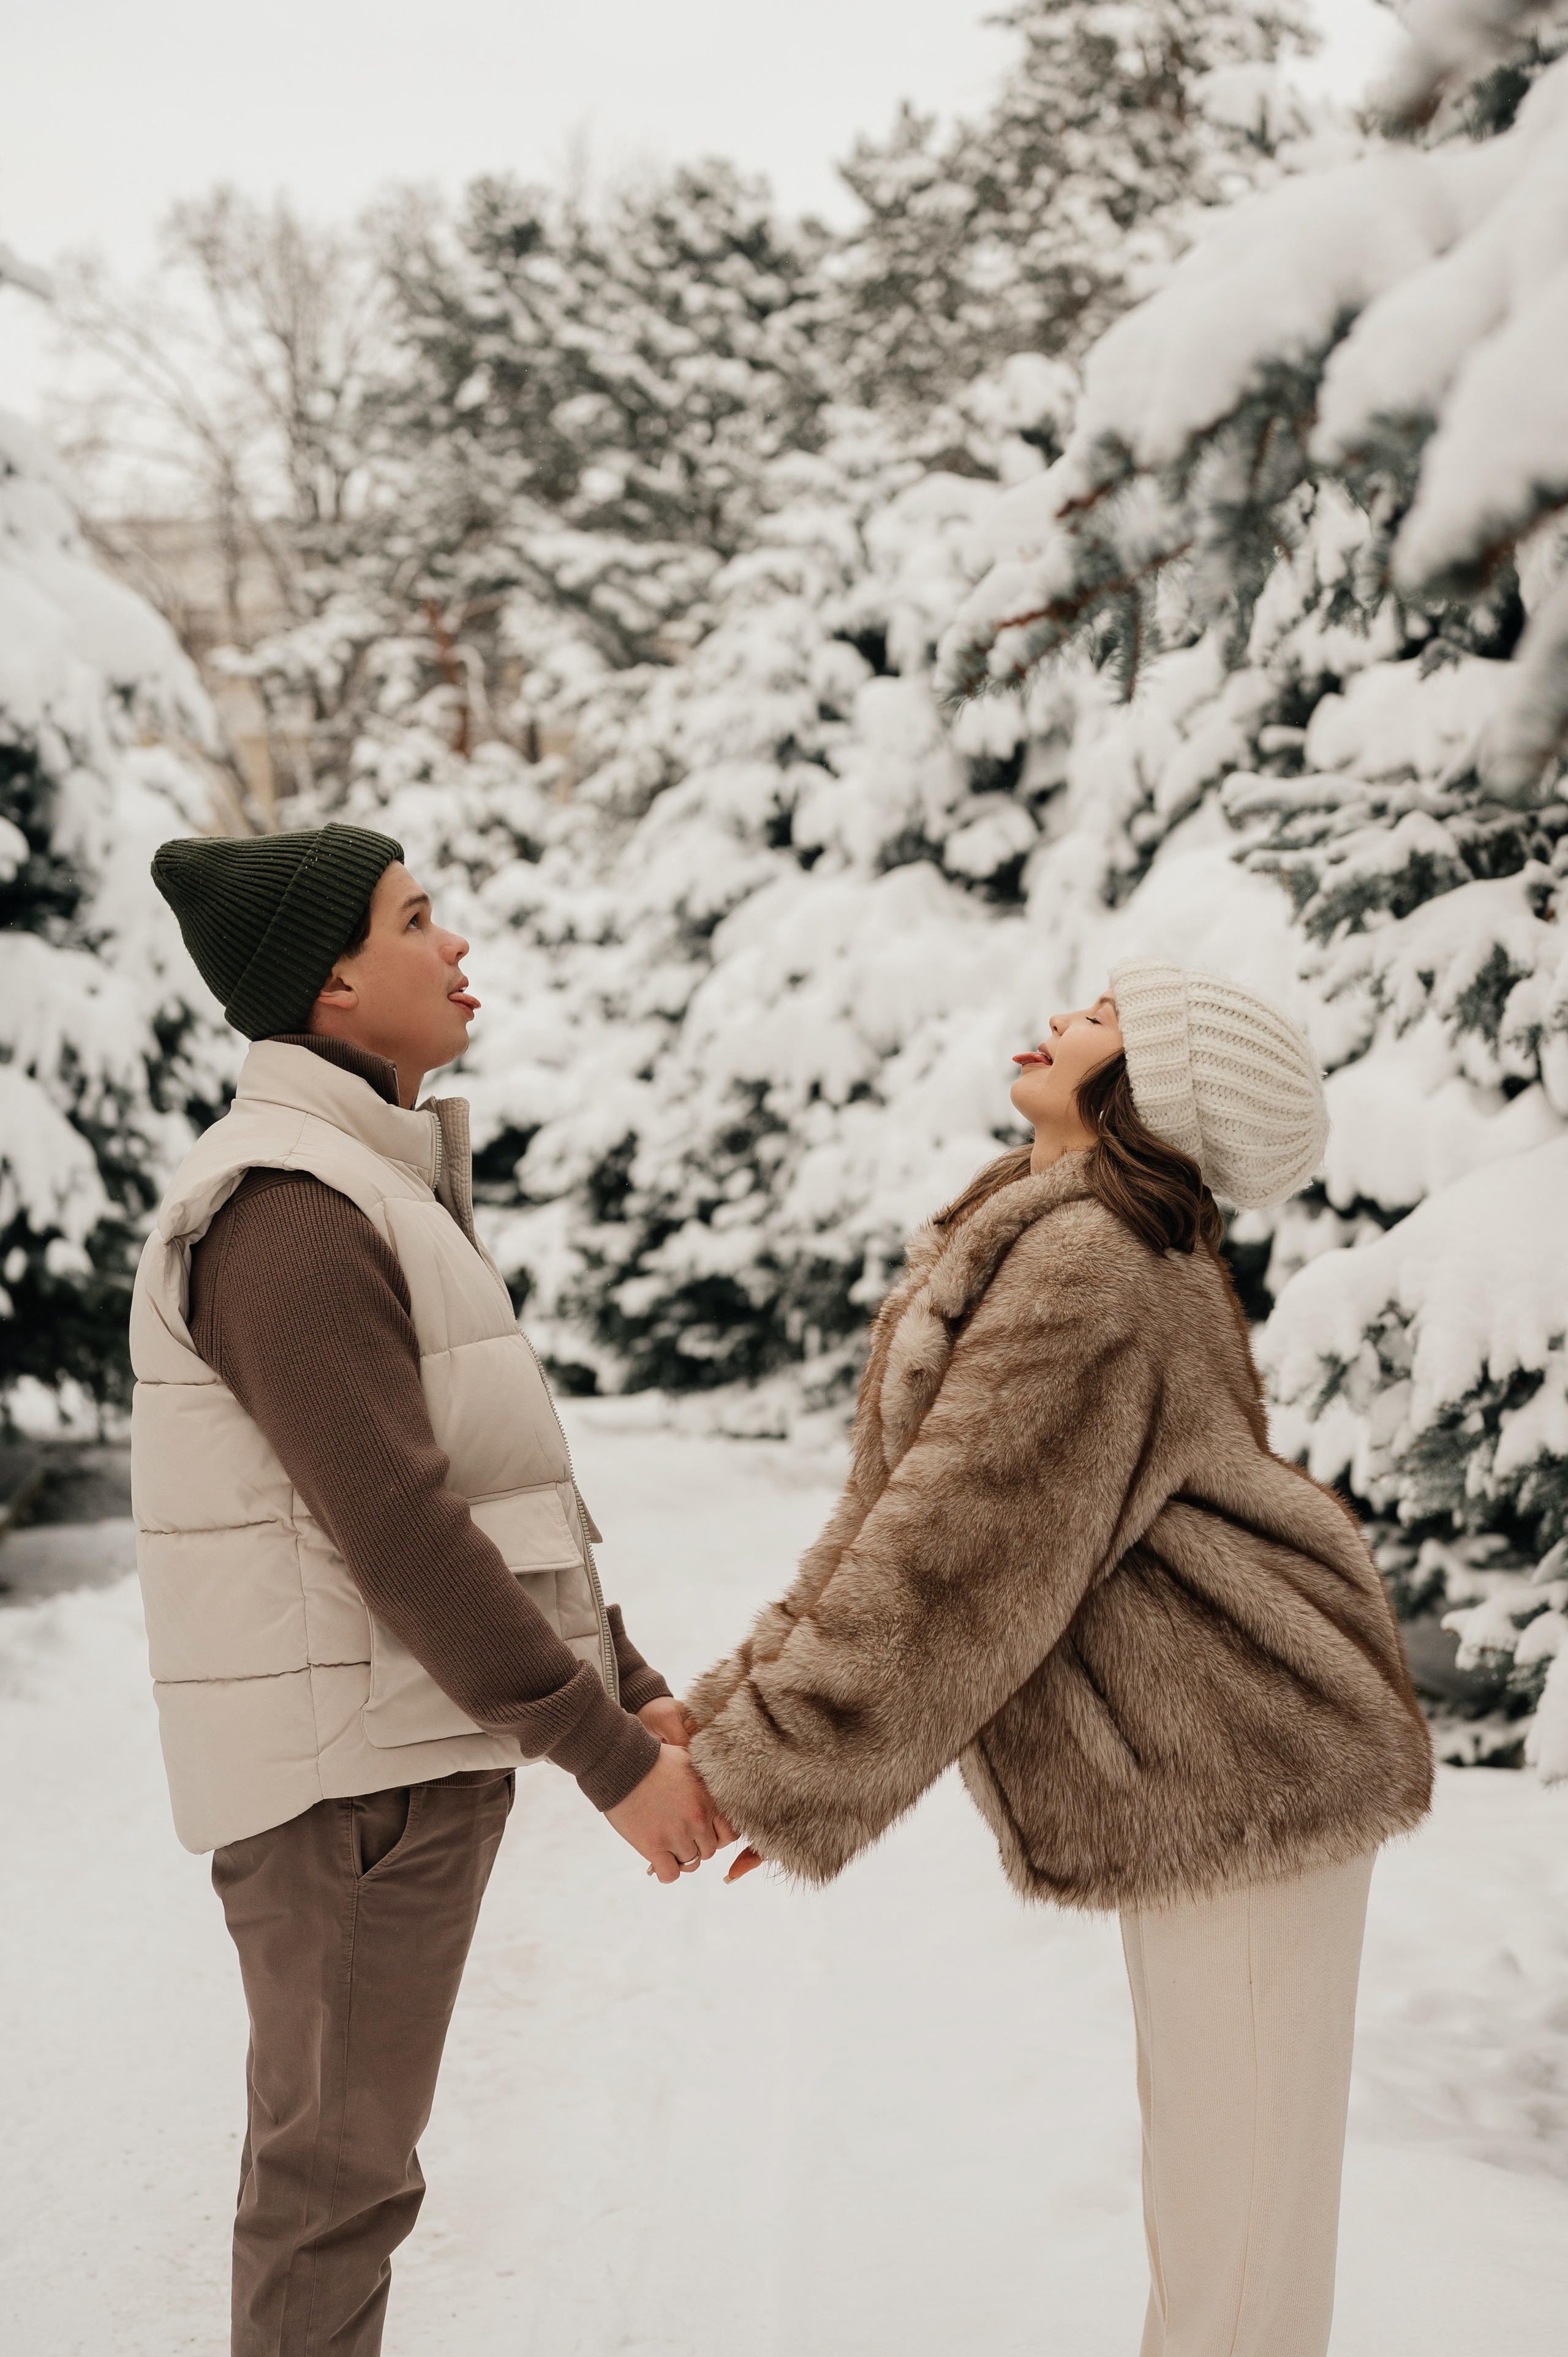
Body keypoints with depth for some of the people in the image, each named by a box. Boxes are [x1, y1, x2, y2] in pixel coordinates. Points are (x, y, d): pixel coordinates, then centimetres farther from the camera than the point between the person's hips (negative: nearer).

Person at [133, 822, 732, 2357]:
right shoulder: (288, 1216, -18)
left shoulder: (377, 1191, 15)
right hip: (349, 1769, -10)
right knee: (336, 2164, 1)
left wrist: (636, 1694, 10)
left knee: (344, 2144, 19)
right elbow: (401, 1534, -23)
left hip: (407, 1748, 10)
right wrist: (607, 1758, -18)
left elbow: (501, 1485, 15)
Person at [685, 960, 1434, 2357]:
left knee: (1242, 2149, 1)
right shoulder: (1048, 1240, 11)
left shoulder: (1088, 1274, -22)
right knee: (1210, 2130, 21)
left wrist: (782, 1775, -16)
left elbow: (962, 1560, -23)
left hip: (1244, 1755, -10)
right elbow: (898, 1508, 11)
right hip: (1201, 1762, 10)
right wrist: (736, 1708, 6)